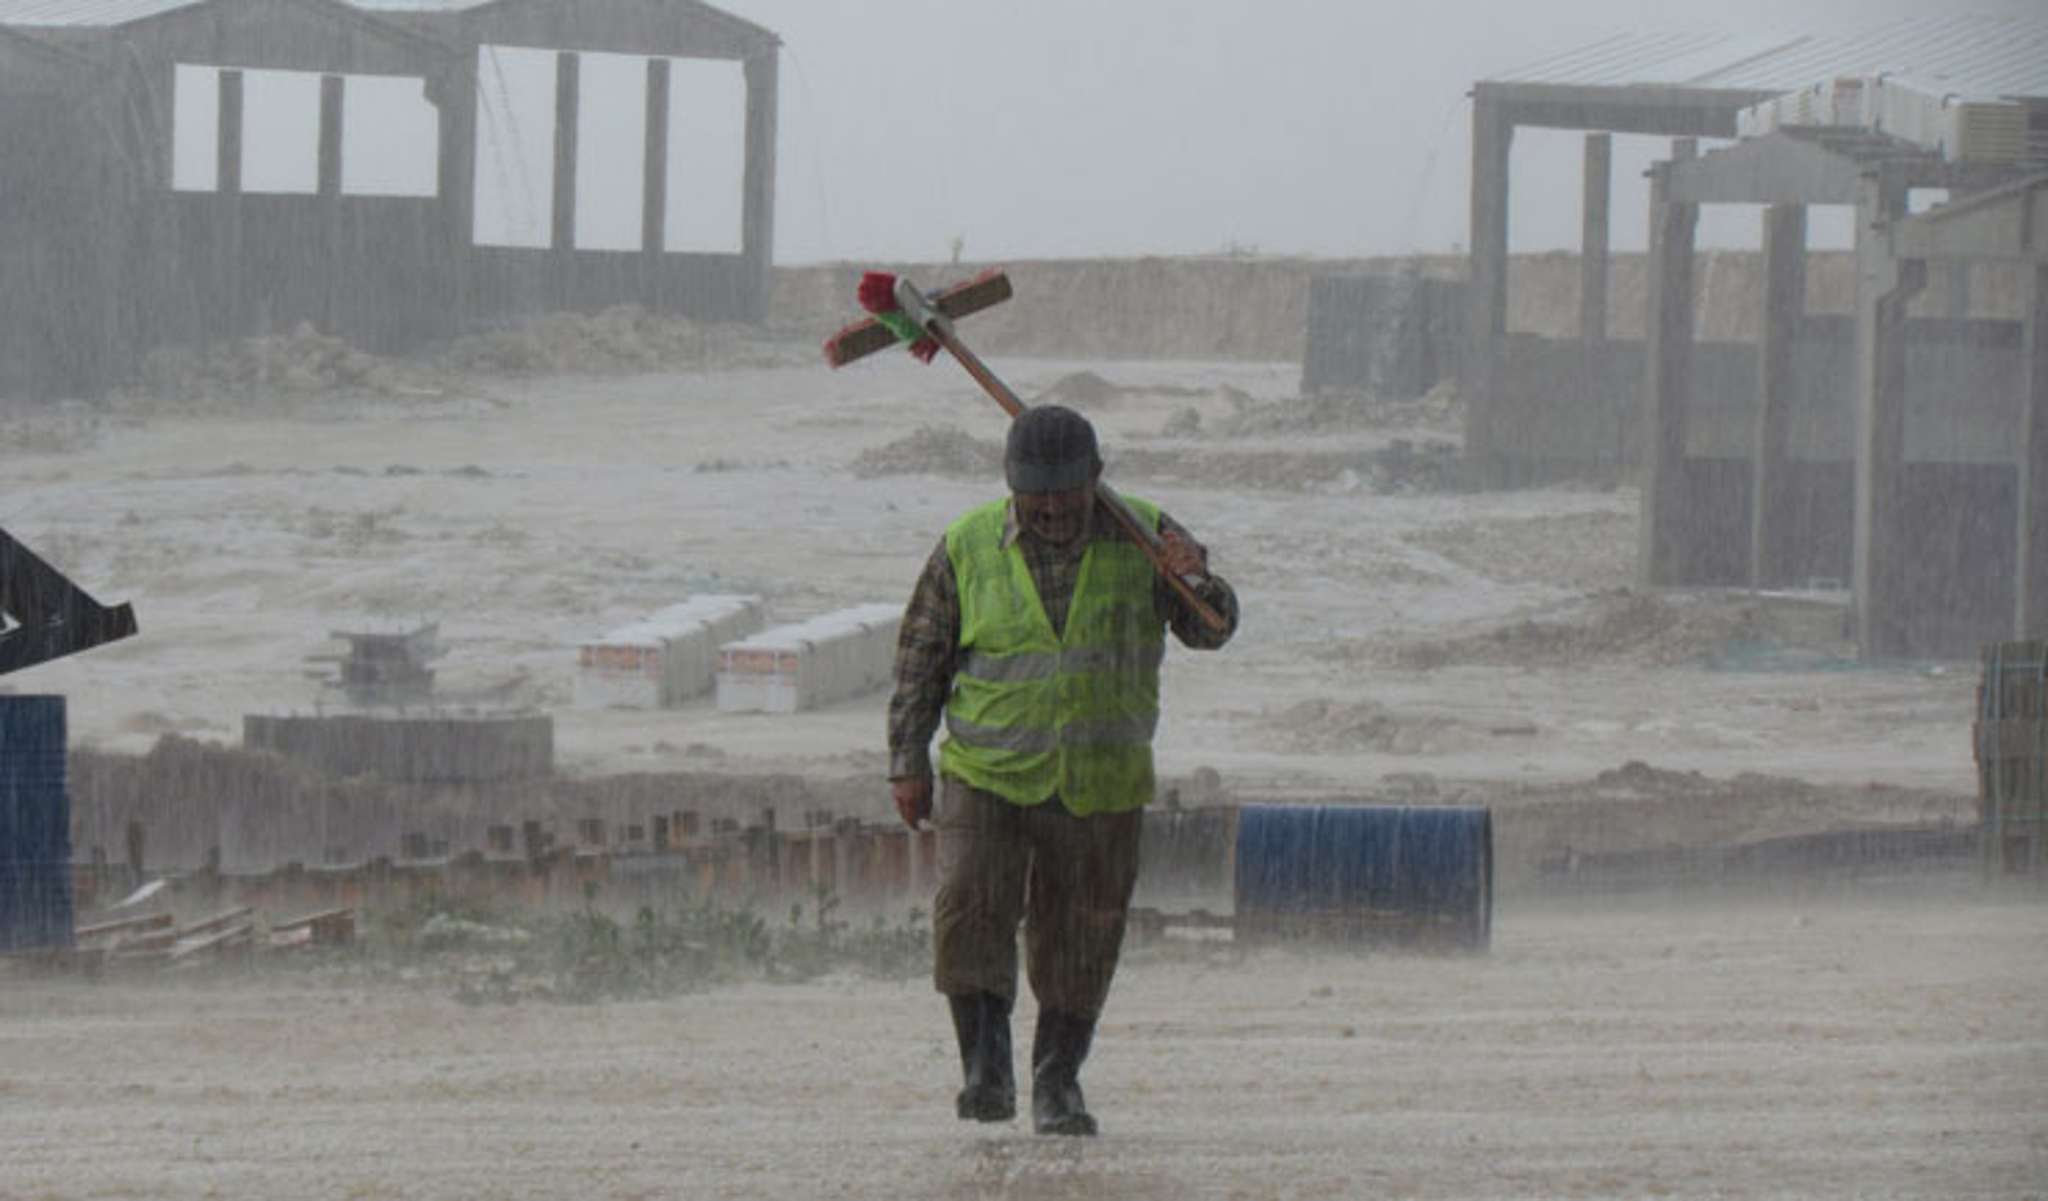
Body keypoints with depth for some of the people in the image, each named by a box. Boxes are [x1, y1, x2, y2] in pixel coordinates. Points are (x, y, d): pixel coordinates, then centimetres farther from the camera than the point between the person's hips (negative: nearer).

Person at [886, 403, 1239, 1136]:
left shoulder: (1140, 537, -1)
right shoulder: (970, 548, -2)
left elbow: (1211, 630, -1)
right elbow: (921, 658, 6)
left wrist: (1196, 580, -23)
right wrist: (907, 763, 2)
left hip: (1100, 791, 1)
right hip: (989, 776, -1)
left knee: (1079, 943, 6)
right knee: (971, 911, -19)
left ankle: (1058, 1084, 22)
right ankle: (987, 1070, -8)